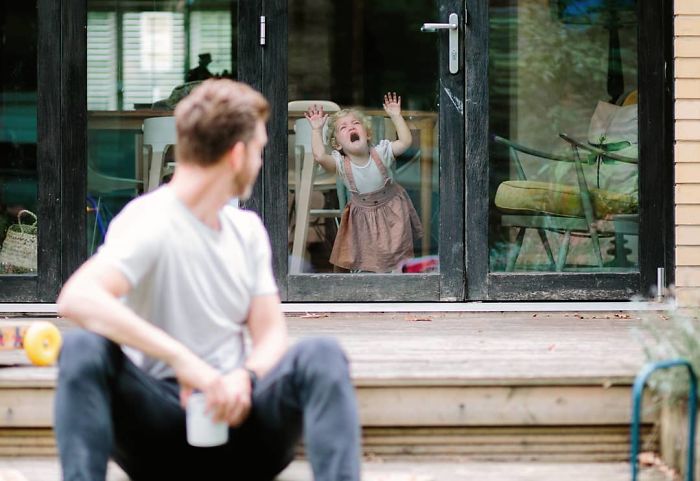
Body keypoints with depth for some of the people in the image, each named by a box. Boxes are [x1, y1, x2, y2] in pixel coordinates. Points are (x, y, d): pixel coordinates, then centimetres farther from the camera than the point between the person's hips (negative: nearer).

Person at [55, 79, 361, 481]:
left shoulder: (247, 228, 13)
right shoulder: (149, 221, -9)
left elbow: (270, 334, 8)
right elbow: (77, 298, -27)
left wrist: (244, 378, -18)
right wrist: (182, 360, -35)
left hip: (236, 416, 5)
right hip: (161, 424, -4)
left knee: (321, 355, -23)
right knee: (84, 349, -32)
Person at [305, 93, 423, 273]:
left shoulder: (380, 153, -21)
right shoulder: (340, 163, -24)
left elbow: (405, 141, -27)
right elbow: (320, 156, -42)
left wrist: (395, 116, -29)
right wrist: (317, 130, -39)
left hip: (391, 206, 0)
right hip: (362, 215, 0)